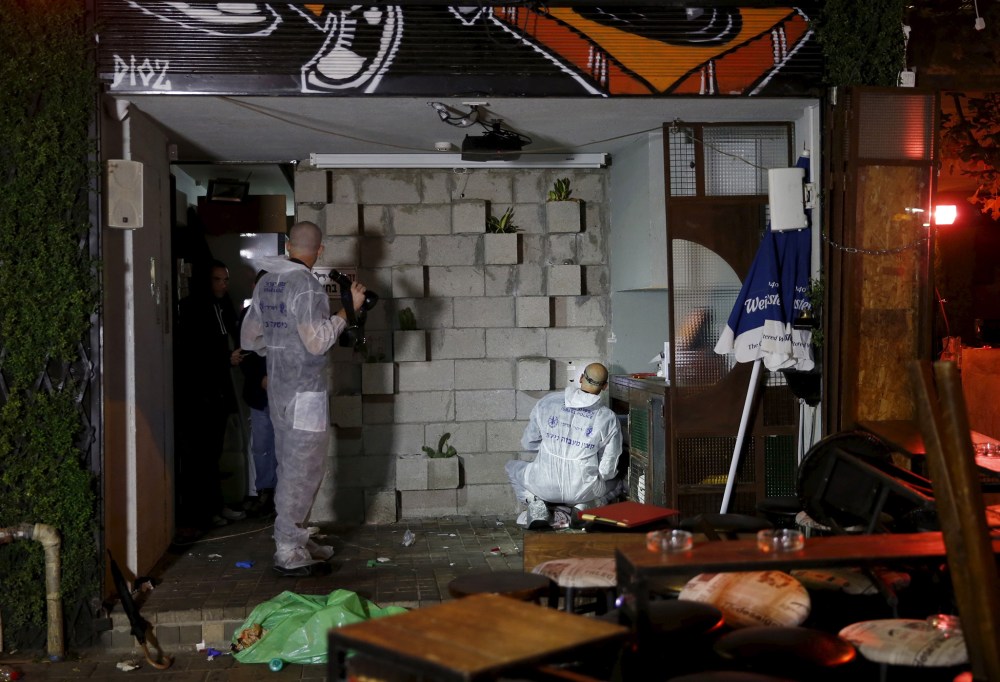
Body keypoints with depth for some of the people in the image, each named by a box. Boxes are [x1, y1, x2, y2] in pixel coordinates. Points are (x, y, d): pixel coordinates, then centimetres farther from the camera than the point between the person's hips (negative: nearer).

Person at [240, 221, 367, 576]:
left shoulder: (265, 282, 11)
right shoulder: (305, 285, -15)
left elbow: (249, 338, 17)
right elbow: (317, 341, -20)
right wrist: (348, 310, -12)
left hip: (278, 387, 9)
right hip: (304, 390, -9)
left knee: (290, 466, 16)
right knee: (302, 469, -4)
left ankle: (295, 539, 25)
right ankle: (289, 553, 0)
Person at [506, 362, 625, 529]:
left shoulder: (547, 402, -1)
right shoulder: (608, 418, -5)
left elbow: (528, 443, 9)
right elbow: (608, 471, -1)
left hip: (544, 486, 1)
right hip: (583, 490, 0)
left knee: (513, 467, 33)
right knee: (618, 483, 32)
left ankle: (535, 503, 5)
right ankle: (583, 507, 3)